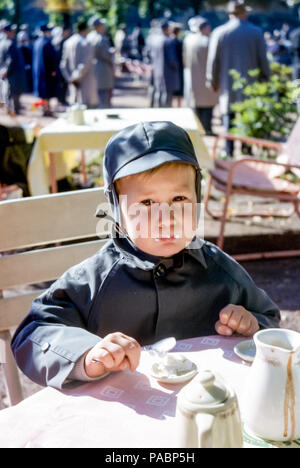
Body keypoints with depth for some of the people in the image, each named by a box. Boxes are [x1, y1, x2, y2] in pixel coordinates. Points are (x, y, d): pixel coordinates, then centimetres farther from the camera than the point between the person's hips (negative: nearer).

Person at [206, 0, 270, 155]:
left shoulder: (219, 32, -1)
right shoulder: (257, 32, -1)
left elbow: (213, 60, 2)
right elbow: (263, 60, 0)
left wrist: (213, 81, 13)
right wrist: (265, 79, 12)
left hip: (227, 85, 0)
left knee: (229, 120, 5)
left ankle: (228, 154, 5)